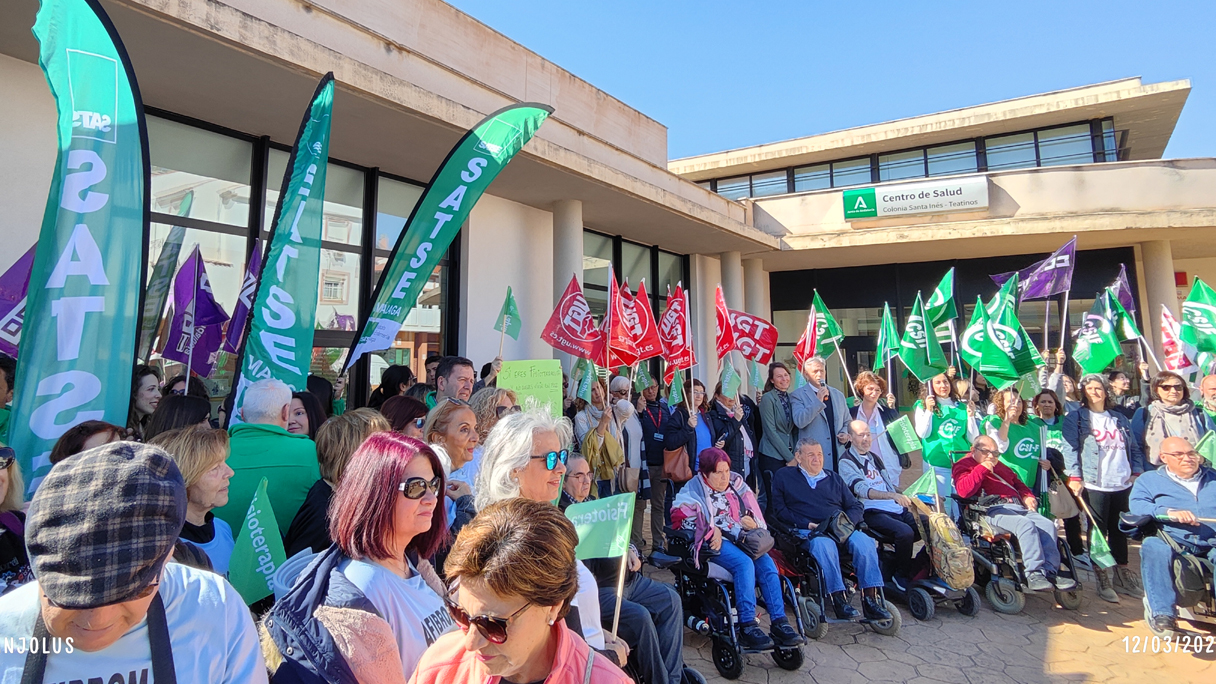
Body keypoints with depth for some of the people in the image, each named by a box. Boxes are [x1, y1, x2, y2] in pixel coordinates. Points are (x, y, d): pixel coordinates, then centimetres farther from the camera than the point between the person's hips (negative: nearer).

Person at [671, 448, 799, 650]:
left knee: (767, 563, -24)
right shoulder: (694, 489, 5)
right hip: (715, 542, -5)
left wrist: (750, 522, -6)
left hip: (742, 538, 5)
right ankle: (747, 627, -30)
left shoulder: (736, 484, 17)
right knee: (745, 564, -31)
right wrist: (713, 530, -13)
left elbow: (754, 515, 18)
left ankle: (778, 622, -22)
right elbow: (681, 518, -4)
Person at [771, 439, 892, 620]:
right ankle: (838, 598, -33)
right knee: (823, 544, -37)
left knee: (864, 542, -28)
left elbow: (856, 506, 20)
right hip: (807, 531, -3)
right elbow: (780, 510, 5)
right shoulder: (783, 476, 15)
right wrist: (808, 524, -8)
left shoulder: (834, 478, 27)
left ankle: (871, 598, -24)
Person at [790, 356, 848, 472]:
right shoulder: (798, 395, -1)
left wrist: (845, 434, 5)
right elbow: (799, 422, -14)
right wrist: (818, 401, -17)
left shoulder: (838, 394, 17)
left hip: (838, 455, 5)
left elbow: (847, 422, 26)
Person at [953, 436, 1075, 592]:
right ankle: (1034, 573, -32)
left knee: (1048, 525, -15)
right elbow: (963, 491, -12)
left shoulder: (1000, 466, 33)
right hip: (993, 510, -8)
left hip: (1018, 506, 8)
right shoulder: (964, 464, 6)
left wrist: (1027, 497, 18)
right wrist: (982, 468, -12)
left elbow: (1018, 483, 40)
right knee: (1026, 525, -32)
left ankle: (1049, 571, -17)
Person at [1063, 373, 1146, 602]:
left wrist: (1137, 471, 4)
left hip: (1123, 484, 5)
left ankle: (1122, 575, 25)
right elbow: (1071, 449, -9)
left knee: (1120, 530, 13)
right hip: (1094, 484, -5)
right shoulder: (1075, 418, -1)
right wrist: (1074, 476, -17)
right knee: (1098, 531, 0)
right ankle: (1101, 578, 8)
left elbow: (1134, 448, 17)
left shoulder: (1119, 419, 17)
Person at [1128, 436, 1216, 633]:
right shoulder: (1149, 479, 18)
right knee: (1153, 546, -37)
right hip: (1174, 541, -1)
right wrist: (1169, 512, -17)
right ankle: (1162, 614, -35)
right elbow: (1136, 505, 1)